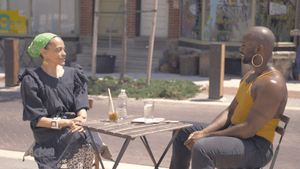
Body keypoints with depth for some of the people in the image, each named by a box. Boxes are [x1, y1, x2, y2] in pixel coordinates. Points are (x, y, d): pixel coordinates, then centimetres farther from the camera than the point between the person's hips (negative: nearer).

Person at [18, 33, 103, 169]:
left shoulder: (73, 74, 12)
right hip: (49, 134, -4)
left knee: (88, 142, -30)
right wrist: (66, 123, -21)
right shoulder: (31, 81, -2)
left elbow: (82, 106, 6)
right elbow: (37, 119, -7)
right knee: (79, 141, -33)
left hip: (75, 128, 4)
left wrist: (82, 119, -19)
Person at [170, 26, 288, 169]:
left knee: (202, 149, -35)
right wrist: (203, 132, -6)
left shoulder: (272, 84, -21)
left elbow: (249, 129, -25)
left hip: (255, 148, -10)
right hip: (235, 134, 10)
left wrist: (206, 136, -20)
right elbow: (230, 112, 11)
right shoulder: (249, 77, 12)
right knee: (183, 131, 17)